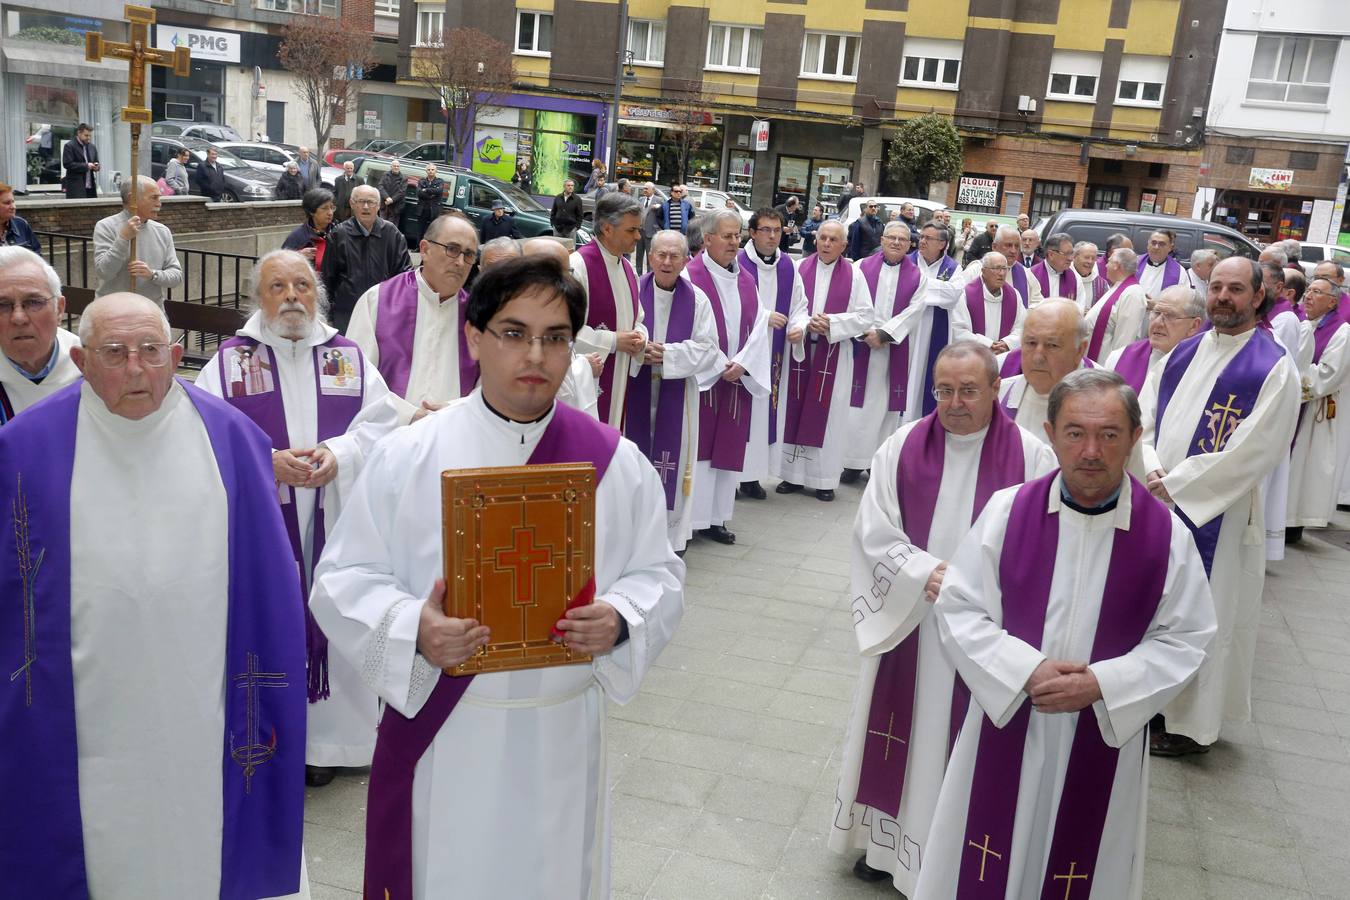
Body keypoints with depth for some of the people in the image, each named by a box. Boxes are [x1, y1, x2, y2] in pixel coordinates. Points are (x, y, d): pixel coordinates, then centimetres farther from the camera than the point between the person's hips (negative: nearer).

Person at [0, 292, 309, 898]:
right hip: (93, 707, 0)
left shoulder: (228, 436, -2)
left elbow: (265, 576, 2)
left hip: (206, 707, 1)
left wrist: (268, 705, 2)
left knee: (201, 851, 13)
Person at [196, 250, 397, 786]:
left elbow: (380, 424, 1)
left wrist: (338, 455, -17)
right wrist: (267, 461, -18)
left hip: (335, 524, 2)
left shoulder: (348, 357, 8)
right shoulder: (229, 361, 3)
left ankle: (328, 737, 23)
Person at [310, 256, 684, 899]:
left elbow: (658, 575, 2)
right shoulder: (406, 455, -6)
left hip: (562, 736, 2)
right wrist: (411, 628, -24)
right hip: (439, 734, -1)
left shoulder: (616, 462, -2)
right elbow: (344, 579, -5)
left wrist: (621, 620, -19)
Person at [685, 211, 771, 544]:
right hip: (701, 376, -6)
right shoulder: (692, 275, -8)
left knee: (729, 448, 8)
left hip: (739, 377, 6)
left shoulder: (747, 280, 12)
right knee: (697, 446, -3)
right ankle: (689, 519, 4)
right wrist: (719, 366, -14)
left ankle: (715, 517, 16)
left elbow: (759, 326, 6)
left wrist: (741, 364, -9)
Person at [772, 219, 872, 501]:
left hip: (834, 354, -1)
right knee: (795, 410, 5)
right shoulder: (800, 268, 1)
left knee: (828, 413, 3)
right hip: (800, 350, 1)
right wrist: (796, 326, -22)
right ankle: (793, 473, 16)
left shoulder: (854, 274, -1)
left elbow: (864, 317, -3)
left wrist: (832, 323, -15)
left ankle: (824, 479, 12)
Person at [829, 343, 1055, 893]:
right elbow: (873, 533, -4)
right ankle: (889, 839, 35)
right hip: (908, 624, 2)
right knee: (903, 734, 15)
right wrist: (924, 574, -18)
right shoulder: (902, 448, -3)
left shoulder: (1032, 458, -9)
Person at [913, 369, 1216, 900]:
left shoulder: (1166, 535, -10)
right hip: (1005, 726, 0)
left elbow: (1185, 639, -4)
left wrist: (1101, 684, -17)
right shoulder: (1006, 511, -9)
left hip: (1104, 740, 0)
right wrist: (1027, 671, -20)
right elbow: (958, 610, -6)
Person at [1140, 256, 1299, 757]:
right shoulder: (1185, 352, 8)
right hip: (1158, 504, 5)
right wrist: (1152, 469, -13)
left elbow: (1253, 452, -17)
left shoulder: (1274, 368, -10)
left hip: (1217, 515, -5)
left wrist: (1175, 485, -17)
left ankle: (1192, 723, 21)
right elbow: (1147, 415, 5)